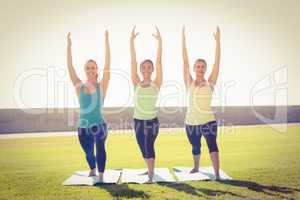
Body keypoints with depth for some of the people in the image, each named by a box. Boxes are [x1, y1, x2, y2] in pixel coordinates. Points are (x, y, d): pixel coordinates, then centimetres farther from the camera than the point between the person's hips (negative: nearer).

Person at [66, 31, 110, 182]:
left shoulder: (101, 86, -3)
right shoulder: (79, 86, 2)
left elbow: (107, 65, -10)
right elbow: (70, 67, -2)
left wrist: (106, 41, -13)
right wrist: (69, 45, -6)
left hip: (99, 124, -3)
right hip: (82, 126, 3)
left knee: (100, 146, -29)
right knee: (88, 152, 19)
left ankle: (101, 176, -21)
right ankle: (92, 170, 50)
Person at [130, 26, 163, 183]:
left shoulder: (156, 83, -4)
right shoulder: (137, 83, 1)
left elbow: (159, 61, -10)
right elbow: (133, 61, -4)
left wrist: (160, 41, -14)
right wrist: (132, 41, -9)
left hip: (152, 121, -3)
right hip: (138, 121, 3)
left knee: (149, 147, -16)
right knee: (143, 149, 14)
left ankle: (151, 175, -8)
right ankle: (150, 169, 38)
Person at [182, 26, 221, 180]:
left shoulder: (210, 83, 1)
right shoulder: (189, 83, 2)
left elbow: (217, 62, -4)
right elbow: (185, 62, -2)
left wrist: (217, 41, -8)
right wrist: (183, 39, -5)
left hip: (208, 120, -1)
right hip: (191, 122, 2)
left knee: (212, 144, -21)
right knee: (195, 147, 18)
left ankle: (217, 174, -23)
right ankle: (196, 168, 45)